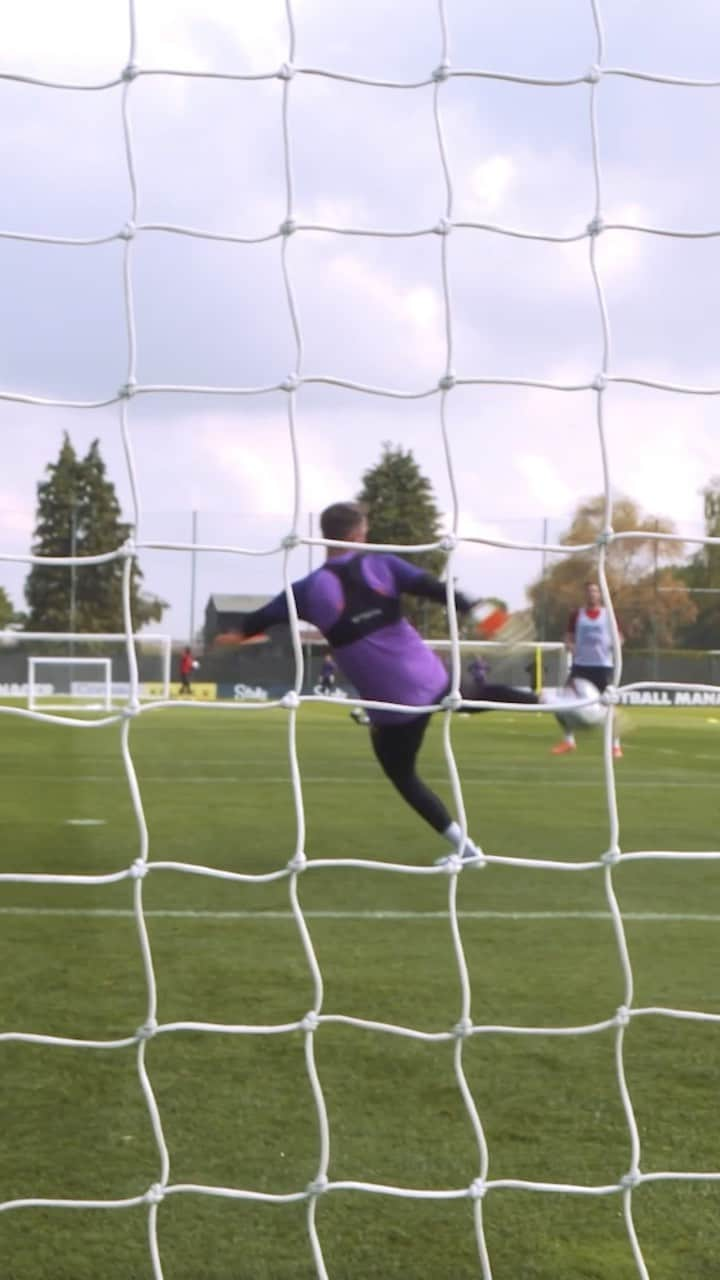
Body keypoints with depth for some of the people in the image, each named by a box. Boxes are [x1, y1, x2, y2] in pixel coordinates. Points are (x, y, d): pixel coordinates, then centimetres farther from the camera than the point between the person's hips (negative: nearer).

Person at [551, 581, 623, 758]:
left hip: (603, 665, -2)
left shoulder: (608, 615, 3)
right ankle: (569, 740, 15)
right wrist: (570, 645, -13)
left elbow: (619, 637, 7)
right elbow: (569, 637, 9)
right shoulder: (577, 615, 6)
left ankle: (615, 744, 7)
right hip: (580, 664, 2)